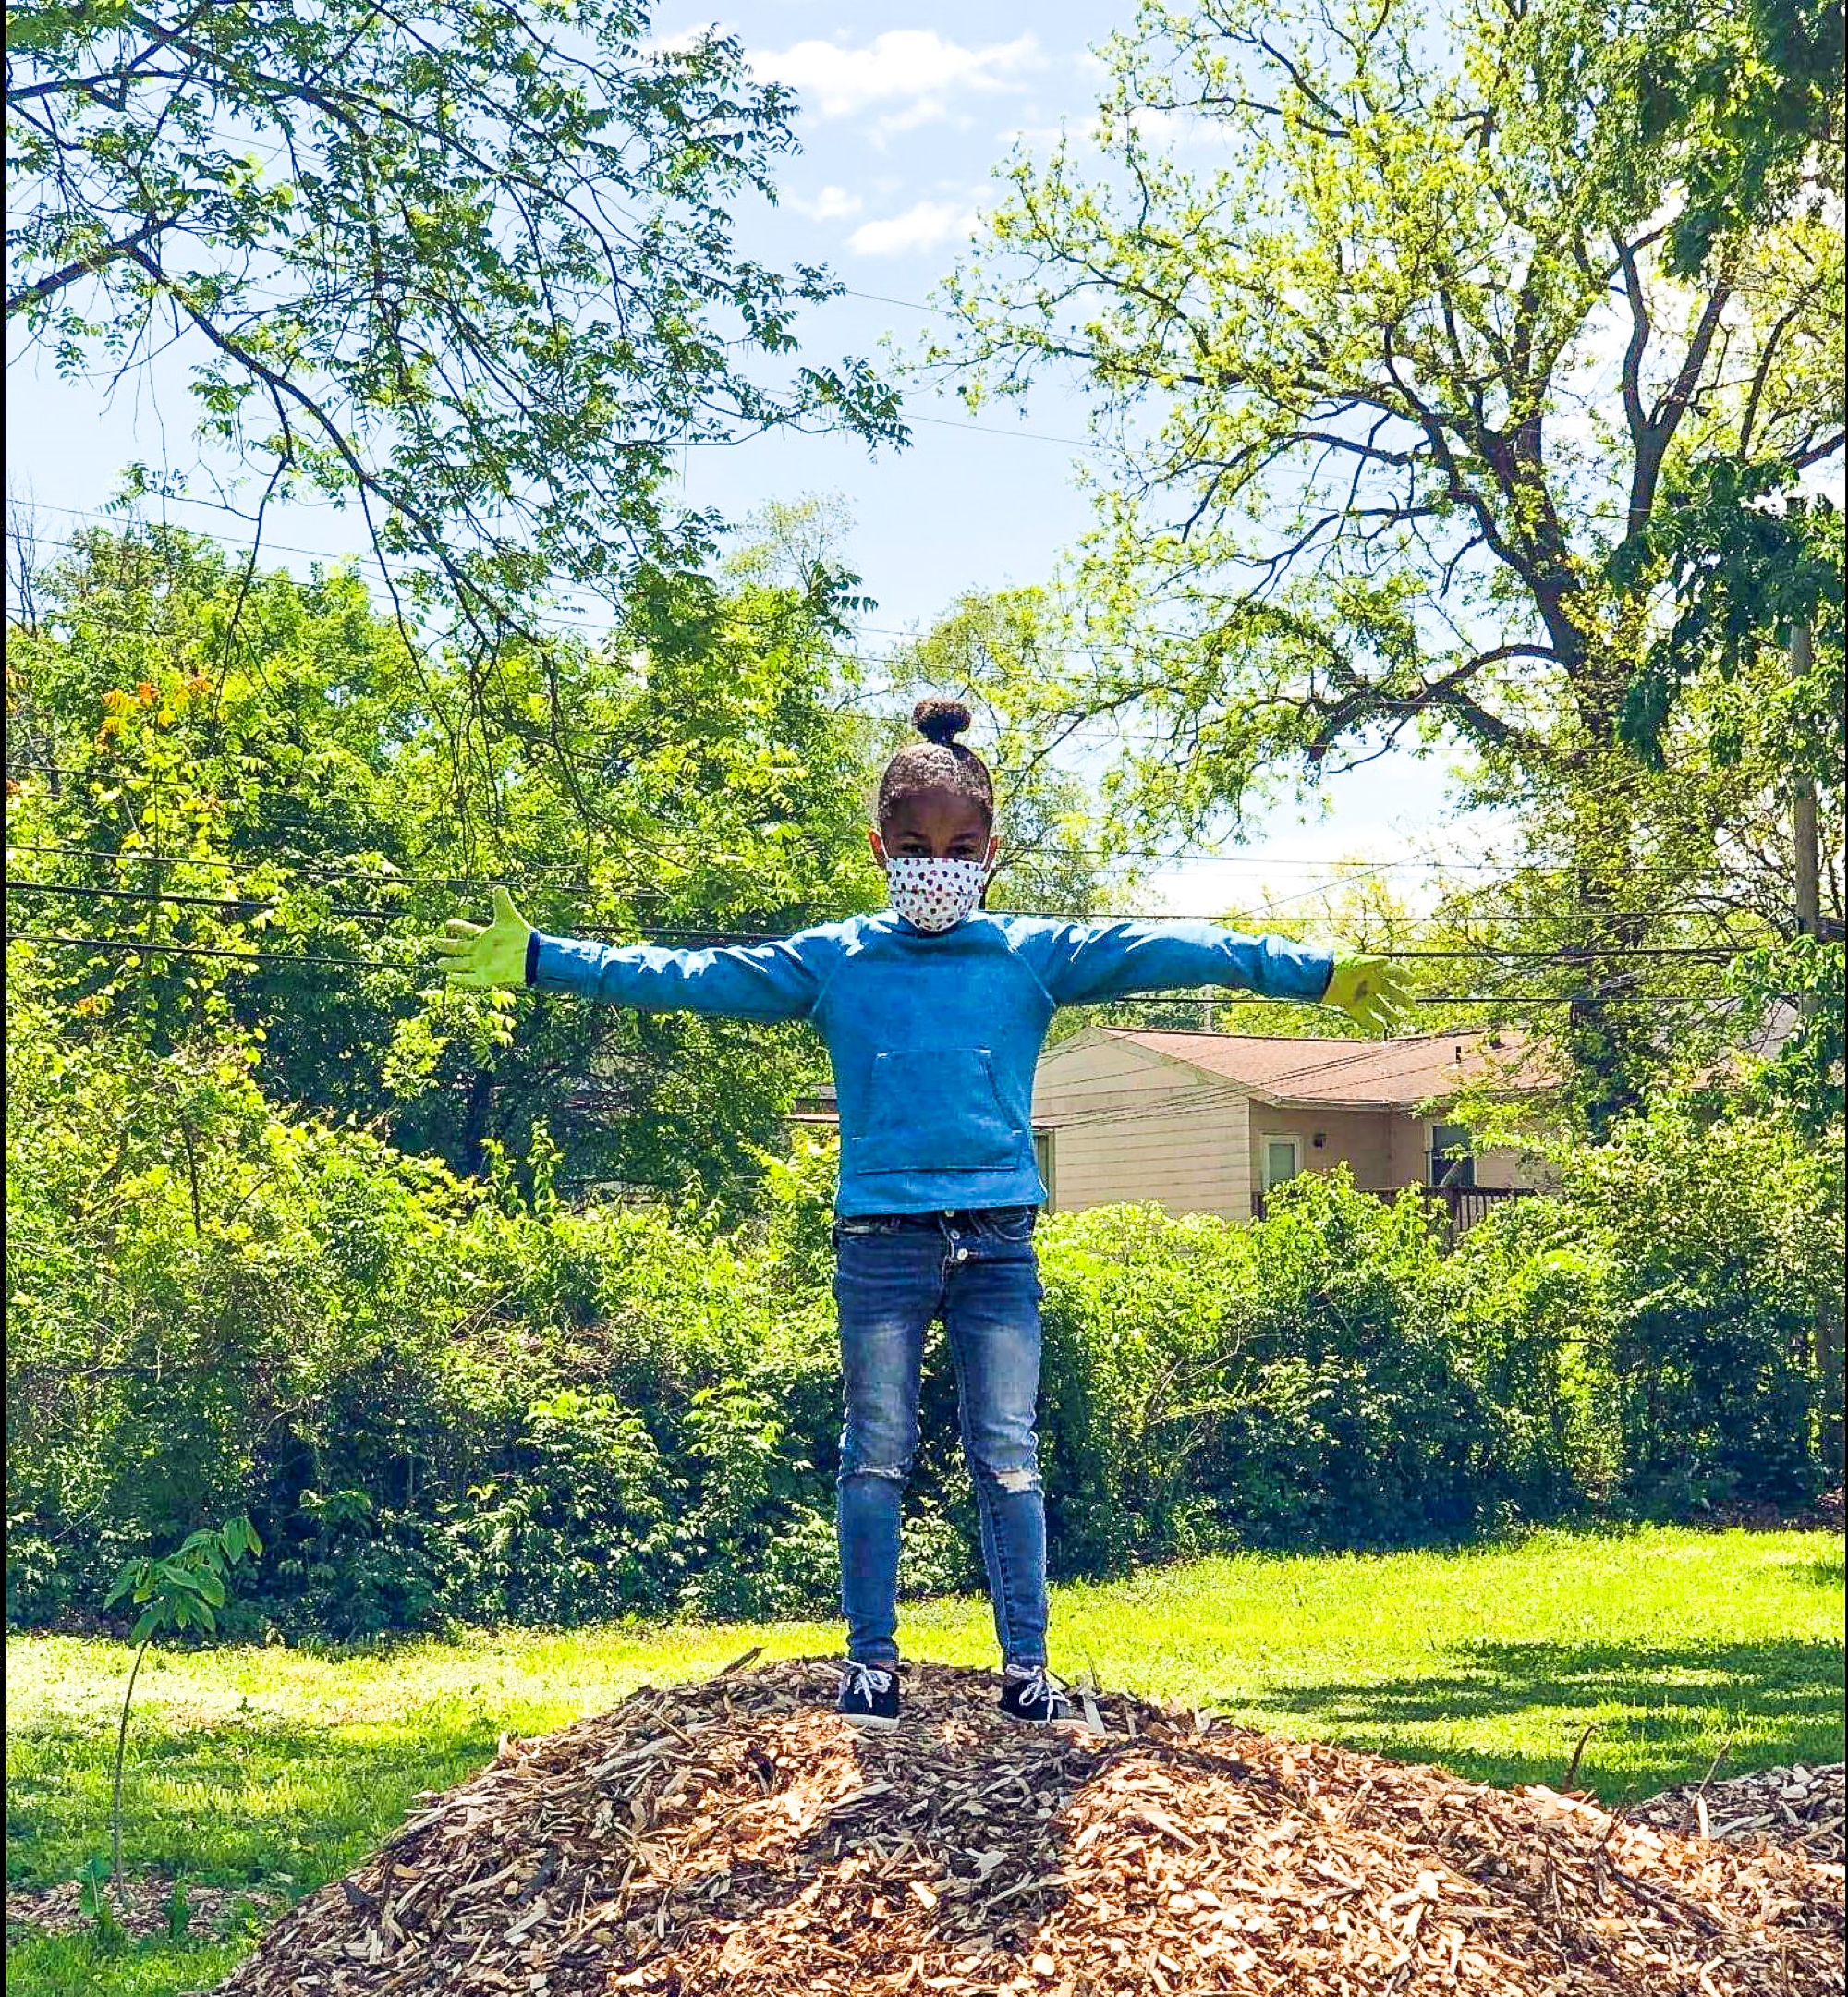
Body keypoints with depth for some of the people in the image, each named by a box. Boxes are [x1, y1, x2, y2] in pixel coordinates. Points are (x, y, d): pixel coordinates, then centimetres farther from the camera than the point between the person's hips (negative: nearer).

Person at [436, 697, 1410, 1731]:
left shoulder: (1037, 955, 6)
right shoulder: (831, 960, 6)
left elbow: (1169, 950, 0)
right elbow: (686, 975, 6)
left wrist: (1313, 973, -7)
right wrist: (540, 959, 2)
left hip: (998, 1237, 0)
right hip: (881, 1236, 0)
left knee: (1010, 1458, 2)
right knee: (877, 1454, 4)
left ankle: (1027, 1666, 7)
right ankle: (871, 1660, 11)